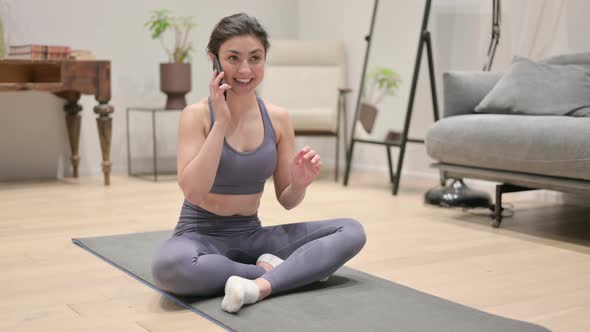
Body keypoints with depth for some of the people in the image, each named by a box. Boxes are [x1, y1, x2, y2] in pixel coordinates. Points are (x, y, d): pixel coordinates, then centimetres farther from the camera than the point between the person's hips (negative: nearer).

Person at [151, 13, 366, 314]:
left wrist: (300, 184, -18)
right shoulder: (197, 115, -11)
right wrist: (221, 122, -24)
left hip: (251, 235, 4)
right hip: (201, 236, -4)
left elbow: (286, 200, 6)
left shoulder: (277, 118, -1)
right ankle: (272, 270, -19)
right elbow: (193, 192, -23)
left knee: (352, 231, -13)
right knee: (168, 266, -39)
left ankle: (261, 285, -27)